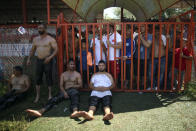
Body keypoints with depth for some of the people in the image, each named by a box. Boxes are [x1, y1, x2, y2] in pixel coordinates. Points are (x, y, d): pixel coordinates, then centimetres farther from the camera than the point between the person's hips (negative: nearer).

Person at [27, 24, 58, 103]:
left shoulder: (50, 39, -5)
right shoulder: (35, 39, 12)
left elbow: (56, 49, -11)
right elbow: (32, 50, 20)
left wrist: (50, 57, -22)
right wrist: (29, 59, 11)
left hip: (47, 60, -5)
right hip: (39, 60, 5)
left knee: (48, 77, 1)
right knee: (38, 78, 6)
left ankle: (50, 95, 14)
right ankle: (37, 96, 16)